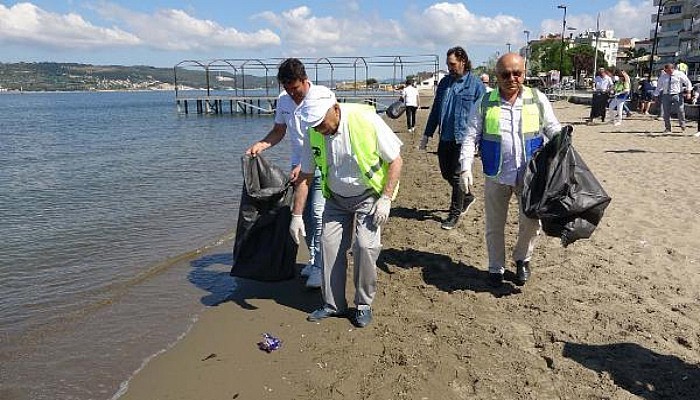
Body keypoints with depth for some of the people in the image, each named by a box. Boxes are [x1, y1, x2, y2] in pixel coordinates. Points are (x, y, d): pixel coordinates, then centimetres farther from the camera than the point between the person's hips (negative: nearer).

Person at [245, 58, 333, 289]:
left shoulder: (323, 96, -14)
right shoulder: (283, 100, 6)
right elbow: (279, 130, 16)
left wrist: (304, 166, -24)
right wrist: (261, 145, -4)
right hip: (298, 166, 6)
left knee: (317, 215, -10)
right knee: (304, 215, 10)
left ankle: (320, 267, -1)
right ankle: (313, 260, 23)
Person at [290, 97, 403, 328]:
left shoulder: (367, 121, -24)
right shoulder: (313, 135, -11)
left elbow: (396, 161, -15)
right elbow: (305, 177, -1)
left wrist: (386, 199, -20)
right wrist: (296, 215, -3)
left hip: (369, 196, -4)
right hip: (336, 198, 4)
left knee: (365, 245, -16)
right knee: (329, 244, -4)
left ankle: (364, 305, 4)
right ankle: (333, 304, 13)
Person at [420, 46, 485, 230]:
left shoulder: (475, 85, -6)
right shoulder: (444, 82, 10)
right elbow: (435, 110, 15)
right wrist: (427, 135, 12)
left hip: (463, 139, -6)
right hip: (445, 138, 6)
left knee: (457, 176, 0)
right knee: (446, 173, 14)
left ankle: (455, 214, 15)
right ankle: (467, 197, 39)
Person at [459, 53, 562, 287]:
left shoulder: (538, 99, 1)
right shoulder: (484, 104, -1)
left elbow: (553, 130, 9)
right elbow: (471, 137, -2)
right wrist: (466, 167, -13)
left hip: (530, 175, 1)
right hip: (496, 176, 0)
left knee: (531, 222, 8)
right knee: (494, 226, 11)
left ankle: (522, 259, 35)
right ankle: (496, 268, 30)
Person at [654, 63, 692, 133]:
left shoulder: (679, 74, 1)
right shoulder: (662, 76, 9)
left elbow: (688, 83, 4)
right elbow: (659, 87, 16)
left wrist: (688, 93, -6)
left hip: (677, 95, -2)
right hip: (666, 96, 2)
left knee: (680, 111, -5)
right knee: (666, 113, 0)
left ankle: (682, 126, 13)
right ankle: (667, 128, 9)